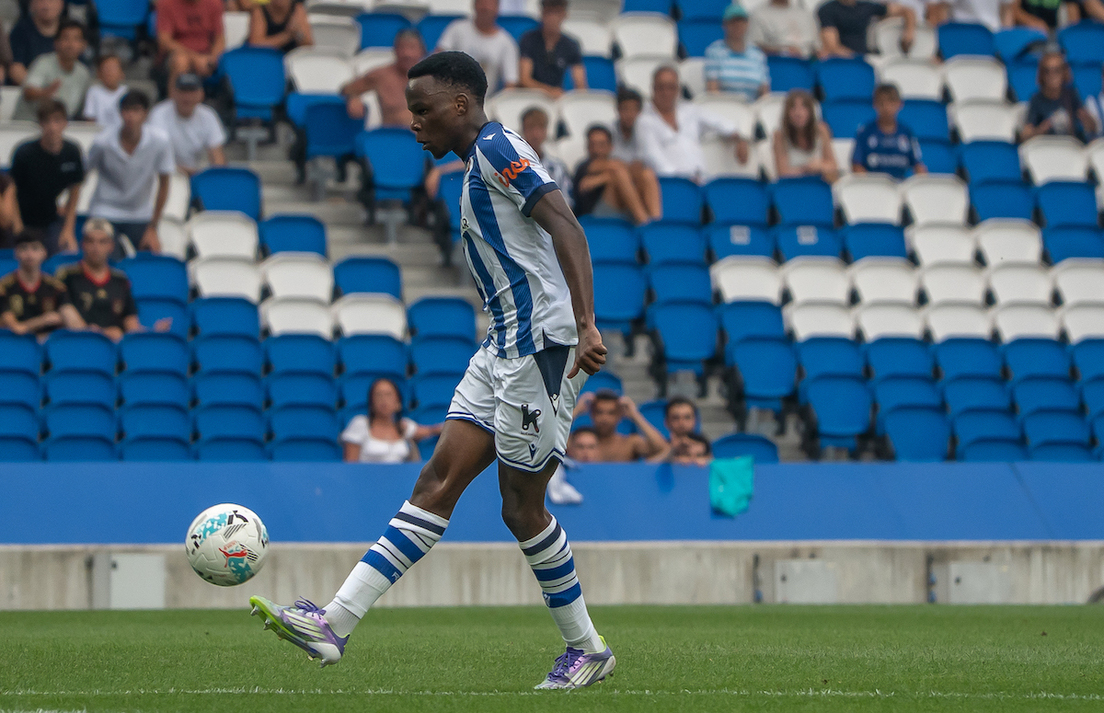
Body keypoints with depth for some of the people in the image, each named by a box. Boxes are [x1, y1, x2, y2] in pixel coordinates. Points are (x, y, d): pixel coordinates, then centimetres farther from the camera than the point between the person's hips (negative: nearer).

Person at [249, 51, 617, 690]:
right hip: (507, 345, 10)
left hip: (542, 342, -10)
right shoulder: (482, 162, 20)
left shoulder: (497, 147, -10)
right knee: (438, 483, 3)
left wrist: (585, 325, -30)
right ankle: (335, 624, -1)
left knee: (522, 508, -2)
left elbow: (564, 224, -21)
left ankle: (588, 650, 12)